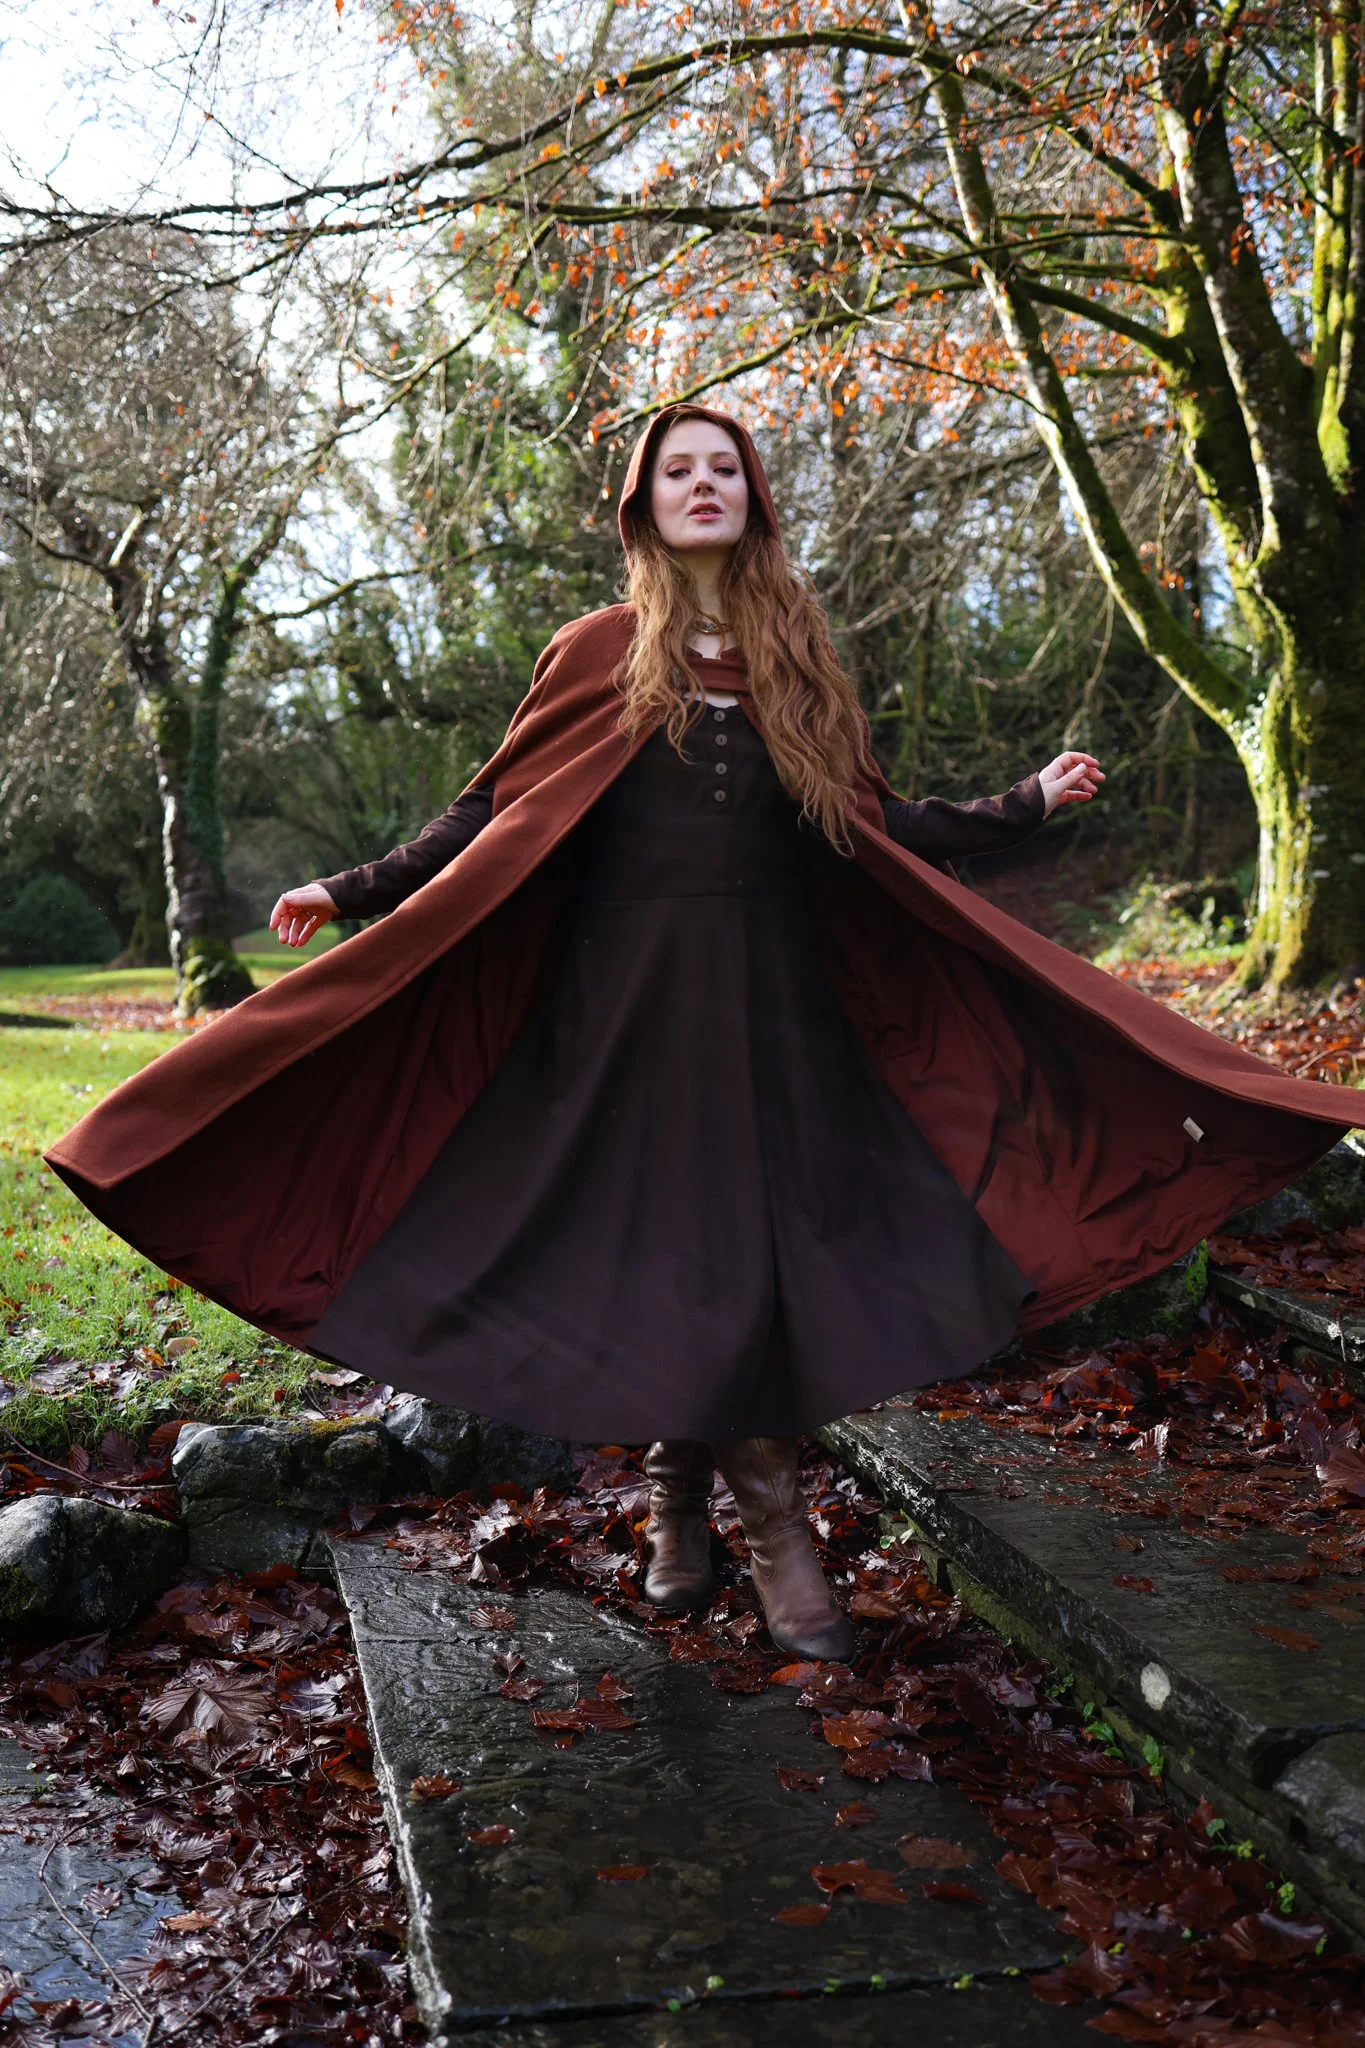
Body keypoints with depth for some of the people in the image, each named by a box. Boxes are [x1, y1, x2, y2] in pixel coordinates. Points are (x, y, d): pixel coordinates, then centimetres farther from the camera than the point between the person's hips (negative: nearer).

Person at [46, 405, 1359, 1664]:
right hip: (633, 992, -2)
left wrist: (1021, 807, 14)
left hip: (770, 1000, 2)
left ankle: (693, 1497, 9)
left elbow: (871, 826, 14)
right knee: (655, 1249, -1)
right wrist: (359, 891, 1)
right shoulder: (597, 656, 4)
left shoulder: (796, 659, 11)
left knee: (752, 1248, -3)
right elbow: (495, 815, 6)